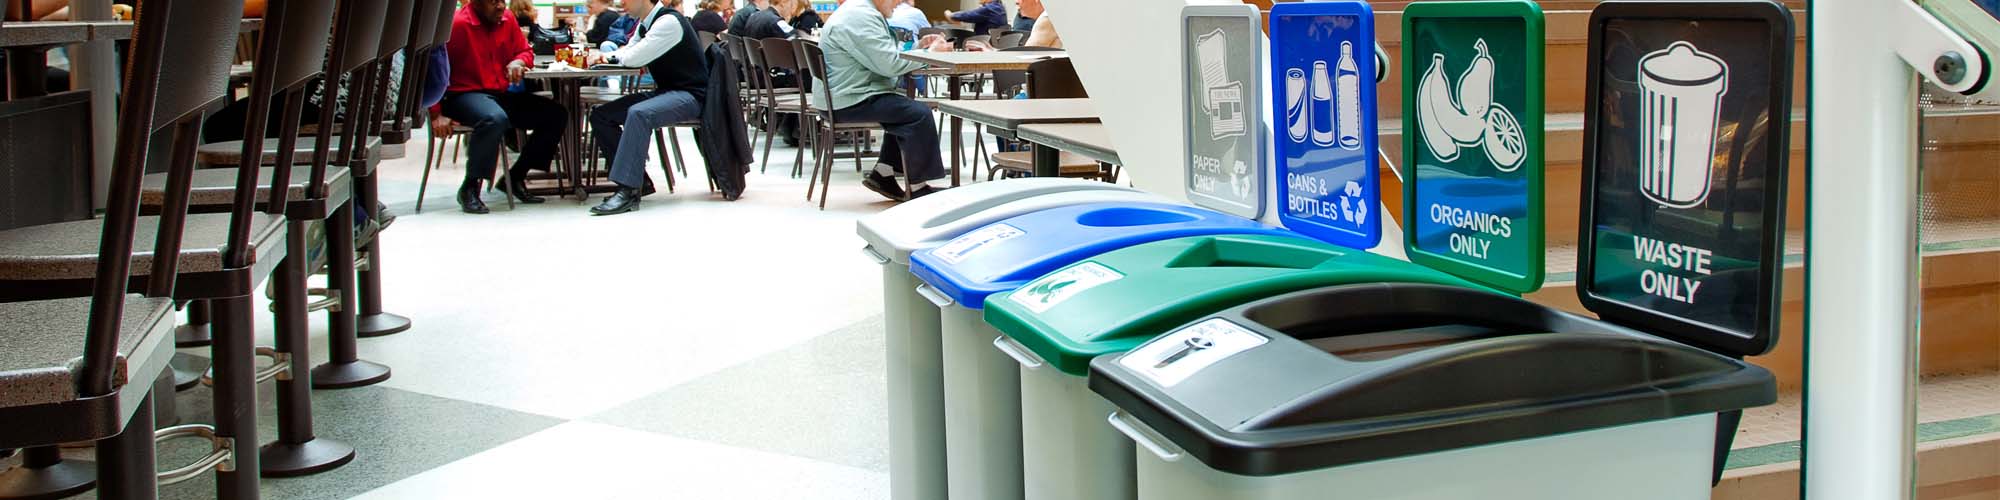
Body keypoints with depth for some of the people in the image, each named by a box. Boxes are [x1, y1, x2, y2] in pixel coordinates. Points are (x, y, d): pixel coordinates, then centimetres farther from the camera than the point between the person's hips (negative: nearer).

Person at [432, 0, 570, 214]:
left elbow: (525, 51, 20)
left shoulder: (507, 20, 6)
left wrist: (518, 62, -6)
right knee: (495, 119, -40)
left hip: (501, 94, 8)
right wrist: (436, 114, -21)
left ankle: (515, 177, 7)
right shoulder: (457, 24, -13)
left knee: (557, 115, -3)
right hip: (465, 94, -8)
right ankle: (470, 188, -22)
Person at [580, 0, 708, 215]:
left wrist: (612, 57, -1)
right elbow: (628, 54, 20)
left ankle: (629, 191, -35)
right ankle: (638, 181, -3)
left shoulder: (669, 21, -17)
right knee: (600, 116, 1)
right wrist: (606, 56, -2)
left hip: (689, 94, -10)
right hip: (663, 91, 10)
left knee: (638, 113, -35)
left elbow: (635, 58, -21)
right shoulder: (644, 24, 12)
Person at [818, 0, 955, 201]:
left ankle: (882, 175, 17)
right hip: (849, 101, -11)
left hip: (843, 96, 11)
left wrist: (918, 46, 6)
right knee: (919, 114, -15)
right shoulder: (861, 18, -19)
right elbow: (890, 65, -22)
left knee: (906, 111, 21)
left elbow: (883, 54, 19)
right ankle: (917, 188, -9)